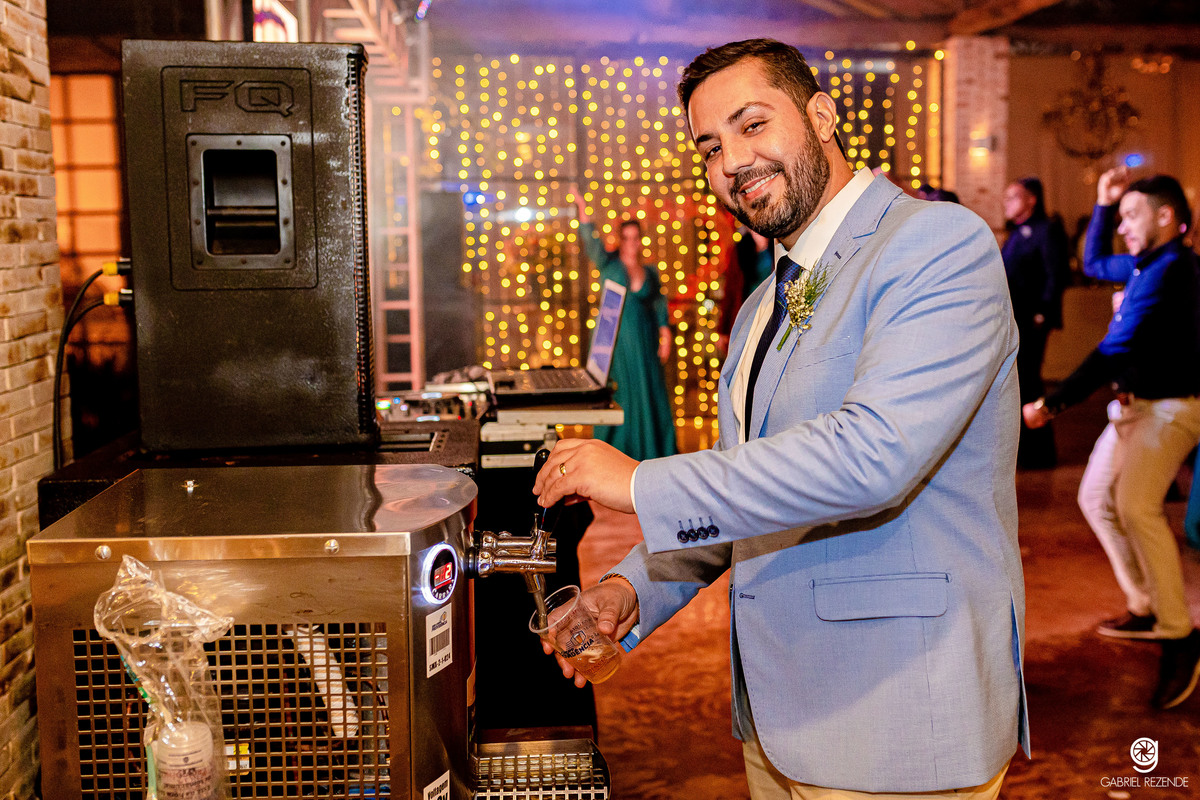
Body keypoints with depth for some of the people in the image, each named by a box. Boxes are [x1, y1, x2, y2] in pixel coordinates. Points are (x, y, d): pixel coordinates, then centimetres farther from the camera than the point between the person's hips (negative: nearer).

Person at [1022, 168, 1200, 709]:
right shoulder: (1147, 263, 11)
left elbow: (1117, 350, -26)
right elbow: (1094, 264, 30)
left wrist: (1054, 403, -27)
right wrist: (1103, 203, 18)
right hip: (1137, 403, 11)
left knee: (1137, 505, -27)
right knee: (1096, 496, 13)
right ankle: (1145, 608, 22)